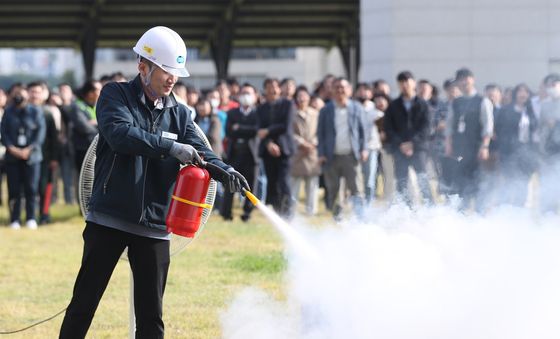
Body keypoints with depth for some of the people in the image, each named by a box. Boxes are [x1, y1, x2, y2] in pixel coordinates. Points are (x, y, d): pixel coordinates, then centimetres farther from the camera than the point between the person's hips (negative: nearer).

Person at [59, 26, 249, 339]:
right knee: (84, 304, 0)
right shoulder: (115, 96, -2)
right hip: (109, 219, -4)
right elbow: (120, 134, -21)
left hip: (154, 226, 4)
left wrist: (224, 171, -23)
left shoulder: (179, 114, 11)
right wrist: (171, 147, -30)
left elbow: (200, 153, -1)